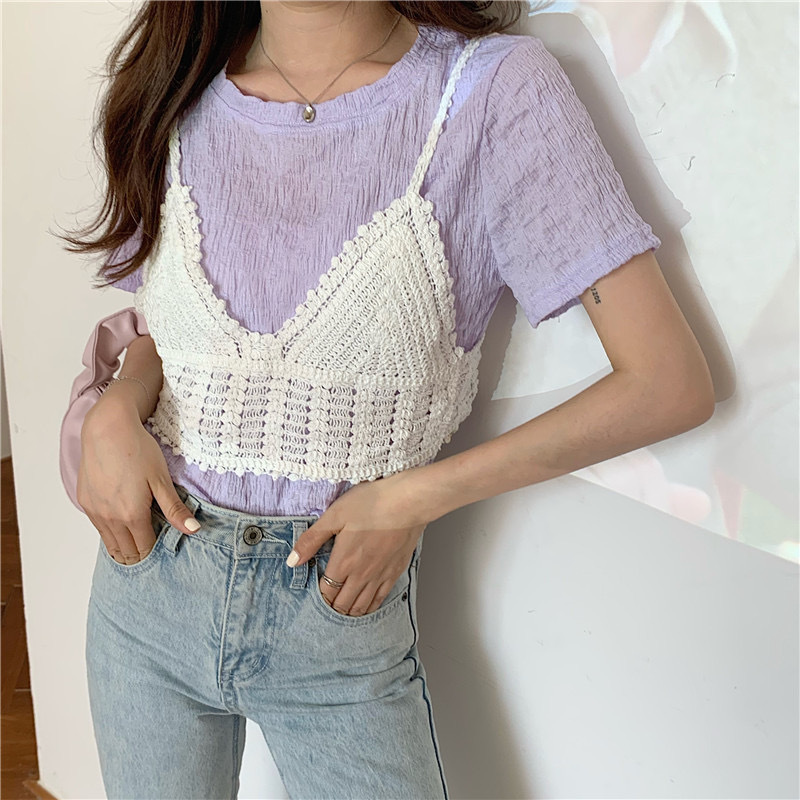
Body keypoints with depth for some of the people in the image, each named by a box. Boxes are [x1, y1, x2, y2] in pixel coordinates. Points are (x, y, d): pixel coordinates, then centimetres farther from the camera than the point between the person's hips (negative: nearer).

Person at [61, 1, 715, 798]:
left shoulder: (496, 86, -15)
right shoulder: (179, 91, -1)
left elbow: (670, 383, -16)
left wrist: (416, 497, -15)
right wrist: (115, 411, -9)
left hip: (339, 617, -3)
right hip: (148, 574, 4)